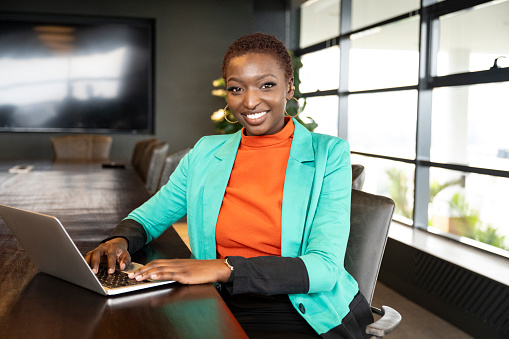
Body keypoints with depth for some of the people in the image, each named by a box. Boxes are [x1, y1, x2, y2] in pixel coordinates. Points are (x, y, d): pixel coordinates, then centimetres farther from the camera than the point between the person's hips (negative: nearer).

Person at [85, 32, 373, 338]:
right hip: (225, 310, 4)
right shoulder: (206, 153, 8)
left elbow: (325, 268, -15)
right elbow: (150, 215, 17)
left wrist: (223, 268, -26)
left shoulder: (328, 155, -5)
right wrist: (121, 239, -8)